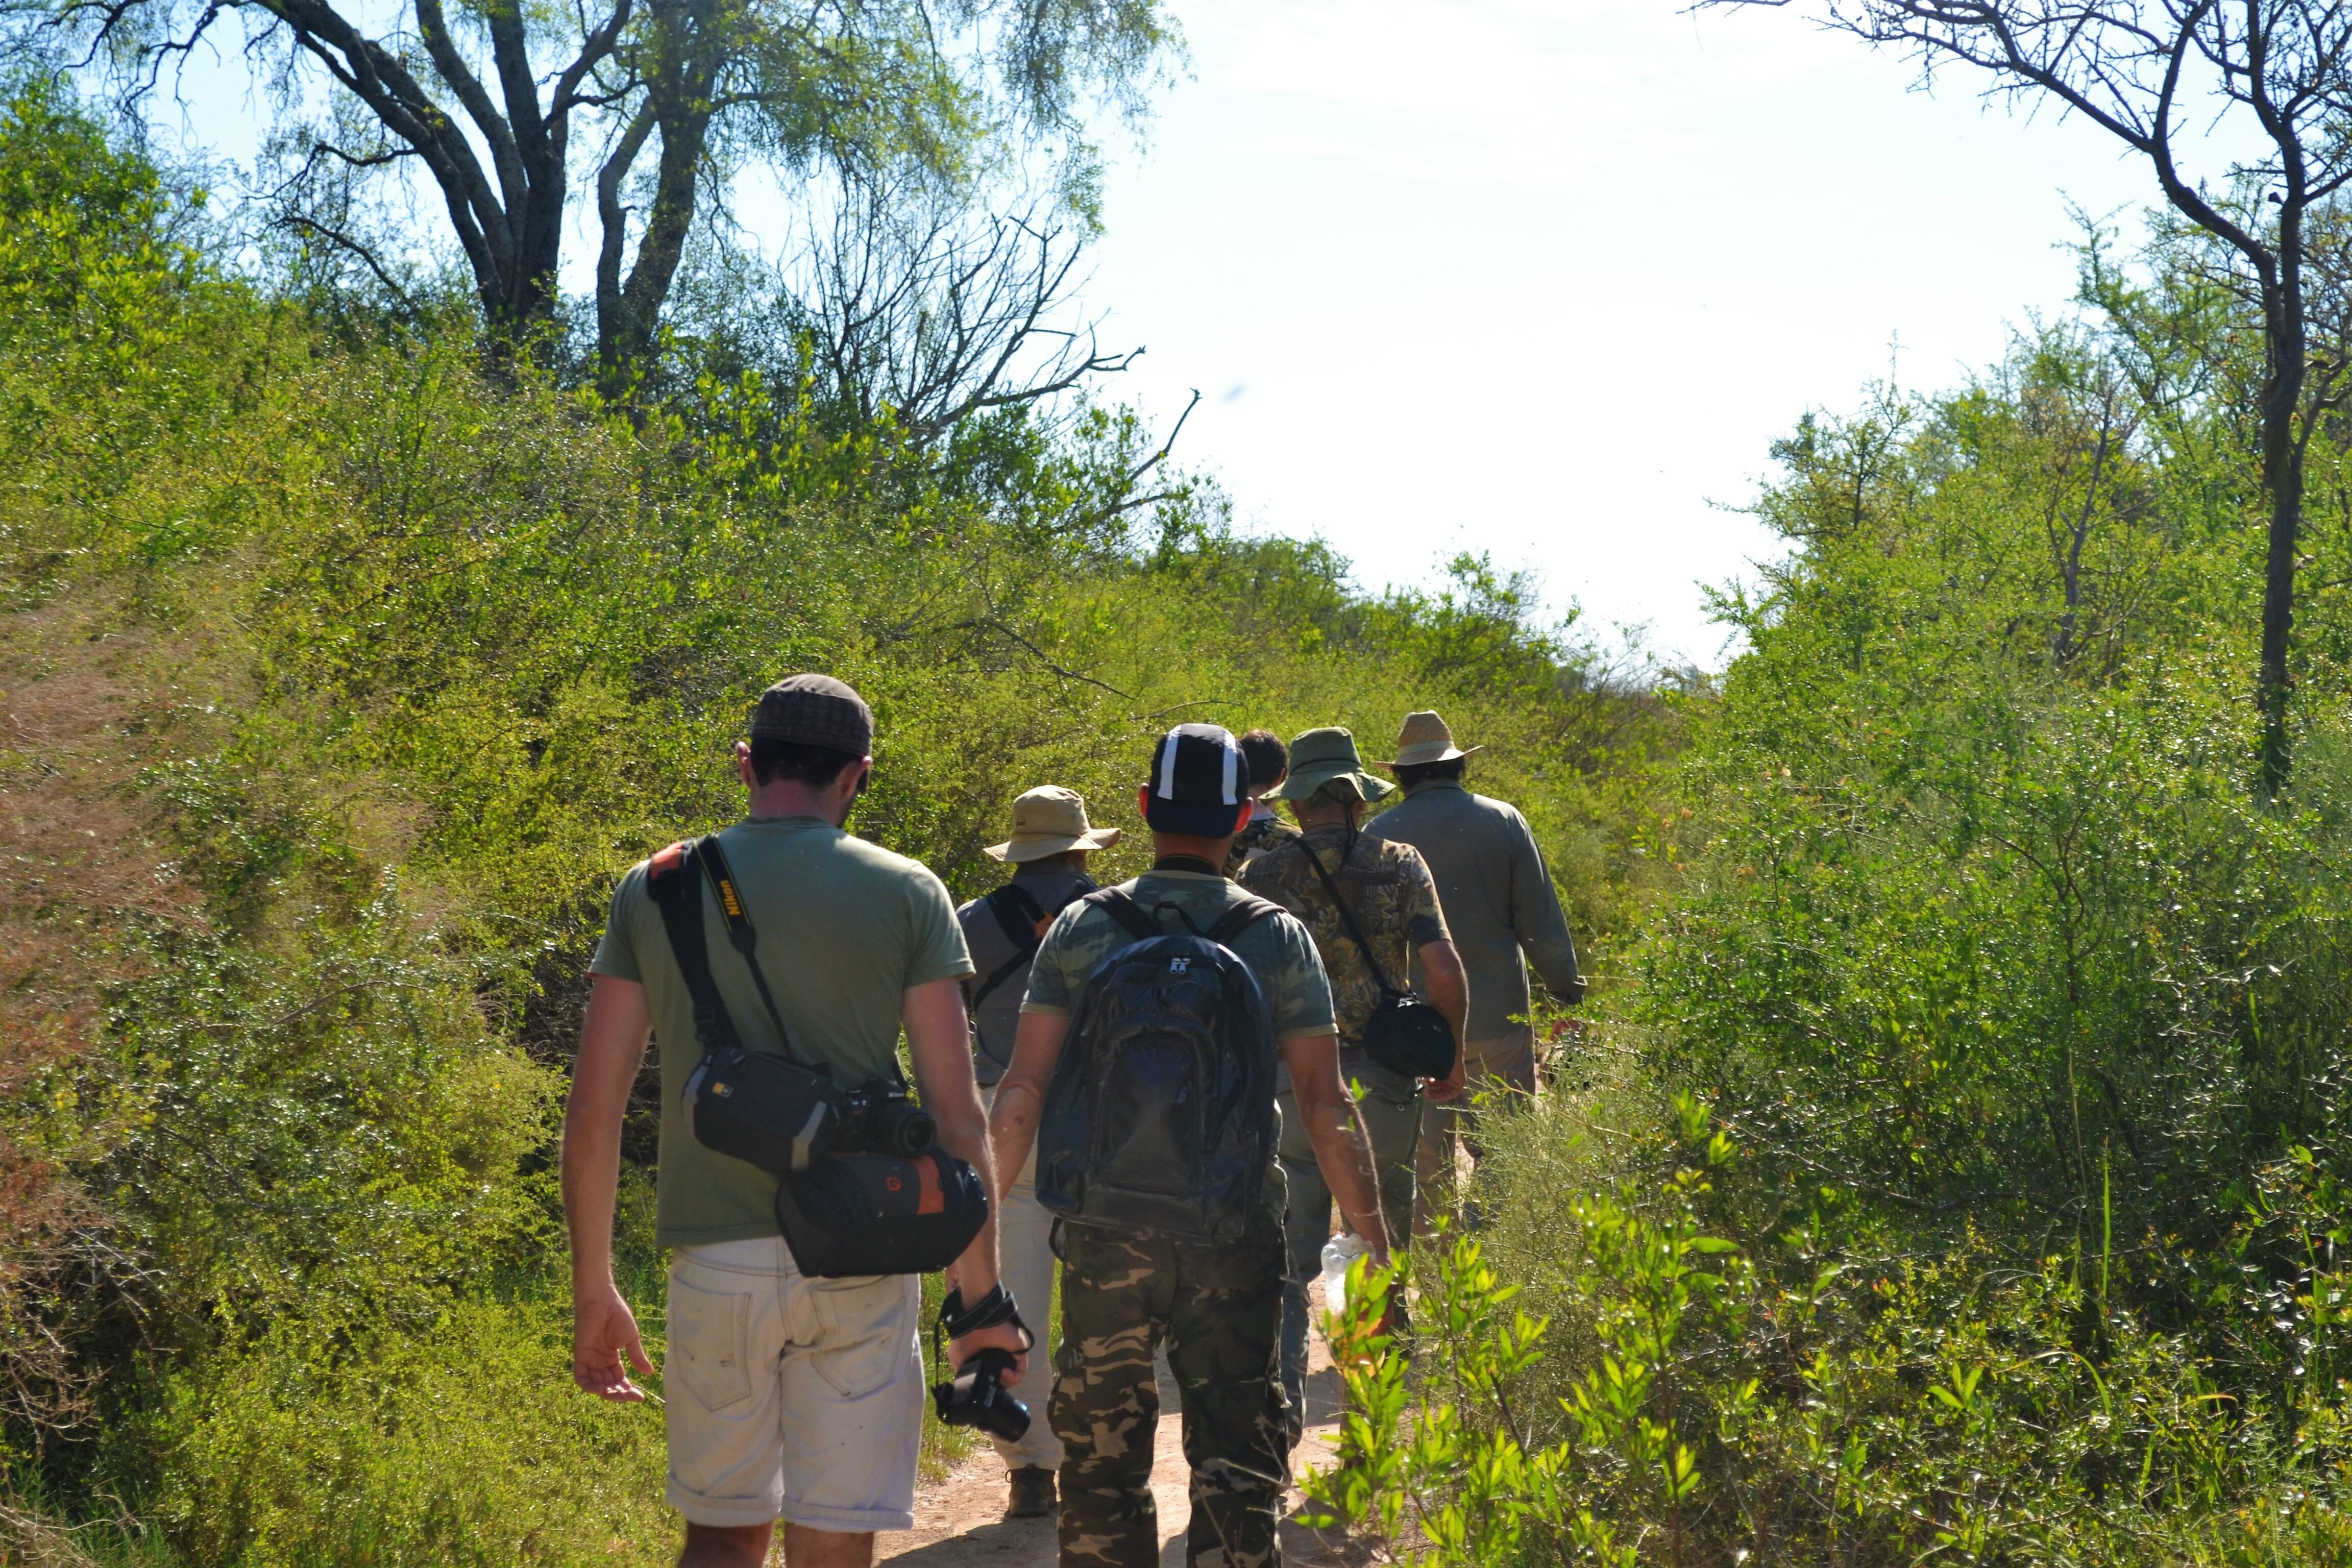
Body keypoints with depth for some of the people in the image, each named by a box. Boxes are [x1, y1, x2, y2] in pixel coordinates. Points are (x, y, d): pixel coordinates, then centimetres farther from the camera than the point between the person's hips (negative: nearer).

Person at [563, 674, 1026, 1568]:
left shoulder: (654, 891, 4)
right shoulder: (907, 895, -1)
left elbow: (593, 1110, 2)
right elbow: (955, 1114, -4)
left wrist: (593, 1290, 11)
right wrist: (981, 1297, 4)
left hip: (715, 1262, 2)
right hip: (862, 1266, -1)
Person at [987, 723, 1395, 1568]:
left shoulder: (1082, 928, 0)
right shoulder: (1279, 938, -1)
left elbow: (1022, 1093, -4)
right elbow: (1325, 1103, -3)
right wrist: (1374, 1236, 3)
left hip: (1105, 1232, 1)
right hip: (1235, 1239, -1)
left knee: (1100, 1464, 14)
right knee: (1236, 1466, 5)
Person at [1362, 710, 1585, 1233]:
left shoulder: (1379, 833, 0)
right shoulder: (1503, 821, 0)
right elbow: (1542, 921, 0)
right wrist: (1568, 992, 8)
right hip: (1496, 1014, -1)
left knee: (1424, 1155, 9)